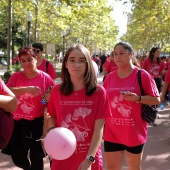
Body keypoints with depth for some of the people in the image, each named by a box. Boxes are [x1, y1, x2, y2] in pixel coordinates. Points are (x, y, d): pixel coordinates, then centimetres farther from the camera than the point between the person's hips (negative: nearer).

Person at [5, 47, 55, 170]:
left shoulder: (45, 78, -6)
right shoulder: (16, 77, 1)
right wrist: (26, 89, -29)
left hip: (38, 123, -3)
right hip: (18, 123, 3)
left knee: (36, 157, 10)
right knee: (17, 157, 14)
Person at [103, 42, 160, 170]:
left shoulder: (142, 75, -9)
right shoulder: (109, 77, 3)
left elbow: (156, 99, -7)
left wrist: (137, 98, -24)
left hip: (134, 132, -3)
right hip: (112, 132, 3)